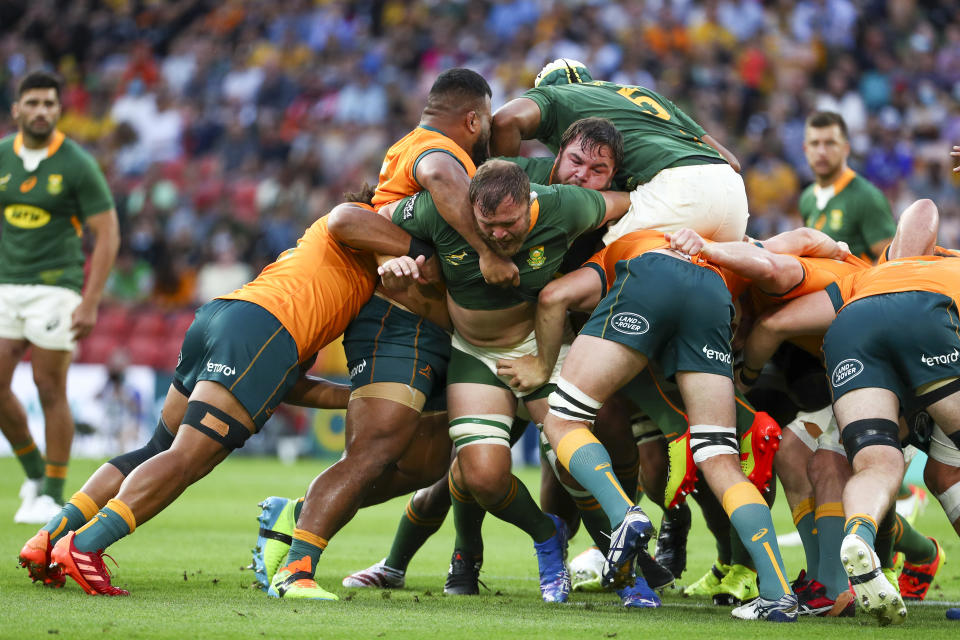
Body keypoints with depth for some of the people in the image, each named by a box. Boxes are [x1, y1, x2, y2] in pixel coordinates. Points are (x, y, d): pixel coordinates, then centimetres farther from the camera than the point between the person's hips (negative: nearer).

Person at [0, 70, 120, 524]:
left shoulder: (78, 165, -10)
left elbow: (108, 234, -9)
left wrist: (91, 303, -15)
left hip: (55, 287, -4)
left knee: (50, 391, -3)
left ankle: (52, 496, 8)